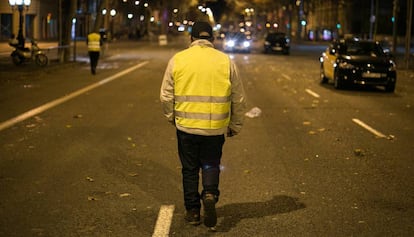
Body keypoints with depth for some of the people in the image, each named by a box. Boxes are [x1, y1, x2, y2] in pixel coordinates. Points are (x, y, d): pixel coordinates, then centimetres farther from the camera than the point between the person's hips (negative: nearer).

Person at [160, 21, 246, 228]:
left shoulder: (177, 59, 0)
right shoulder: (225, 61, 1)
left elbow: (166, 95, 3)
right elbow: (239, 99, 5)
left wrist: (172, 117, 20)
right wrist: (235, 125, 17)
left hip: (186, 126, 0)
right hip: (215, 128, 0)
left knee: (190, 169, 14)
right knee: (211, 164, 16)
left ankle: (192, 211, 18)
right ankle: (210, 194, -9)